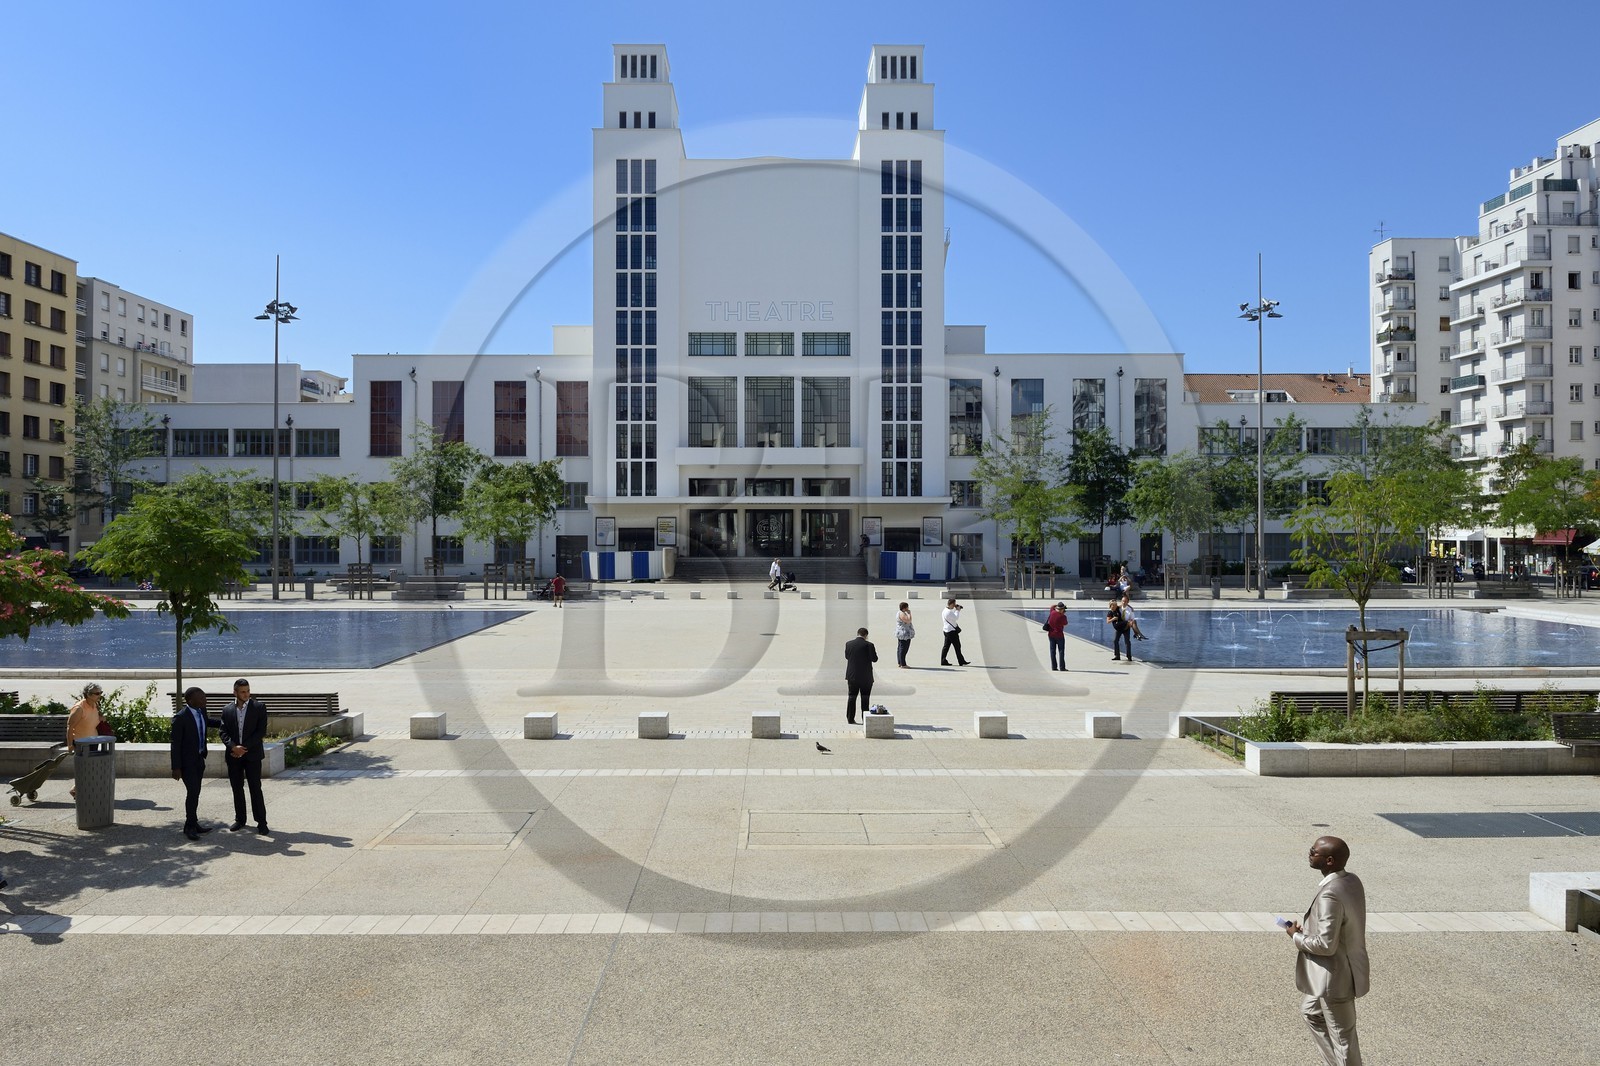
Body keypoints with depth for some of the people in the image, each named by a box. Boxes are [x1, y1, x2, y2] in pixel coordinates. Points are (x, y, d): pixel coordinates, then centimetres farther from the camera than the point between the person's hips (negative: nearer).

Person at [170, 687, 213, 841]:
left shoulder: (202, 711, 1)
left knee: (195, 792, 13)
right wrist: (176, 768, -17)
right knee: (193, 791, -10)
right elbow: (175, 743, -17)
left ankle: (193, 824, 23)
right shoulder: (180, 718, -19)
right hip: (187, 761, -7)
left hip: (199, 759, 7)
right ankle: (190, 826, 2)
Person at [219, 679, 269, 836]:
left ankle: (261, 822, 0)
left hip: (252, 754, -3)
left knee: (255, 788, -4)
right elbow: (223, 732, 2)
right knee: (237, 788, 9)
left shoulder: (259, 707, -1)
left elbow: (261, 731, -7)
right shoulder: (228, 711, 8)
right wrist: (233, 747, -15)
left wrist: (244, 748, -13)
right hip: (233, 755, 3)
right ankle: (239, 820, 22)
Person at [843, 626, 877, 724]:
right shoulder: (868, 645, -13)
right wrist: (874, 651, 10)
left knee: (852, 697, 11)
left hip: (852, 676, 3)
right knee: (865, 698, 6)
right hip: (865, 676, -3)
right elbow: (874, 659, -8)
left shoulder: (848, 644, -2)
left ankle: (850, 718, 11)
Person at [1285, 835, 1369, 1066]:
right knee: (1312, 1012, 27)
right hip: (1342, 971, 10)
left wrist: (1296, 936, -12)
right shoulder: (1352, 880, -1)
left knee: (1342, 1038, 9)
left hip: (1336, 977, -10)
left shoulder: (1330, 894, -31)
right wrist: (1308, 927, 6)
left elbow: (1325, 945, -28)